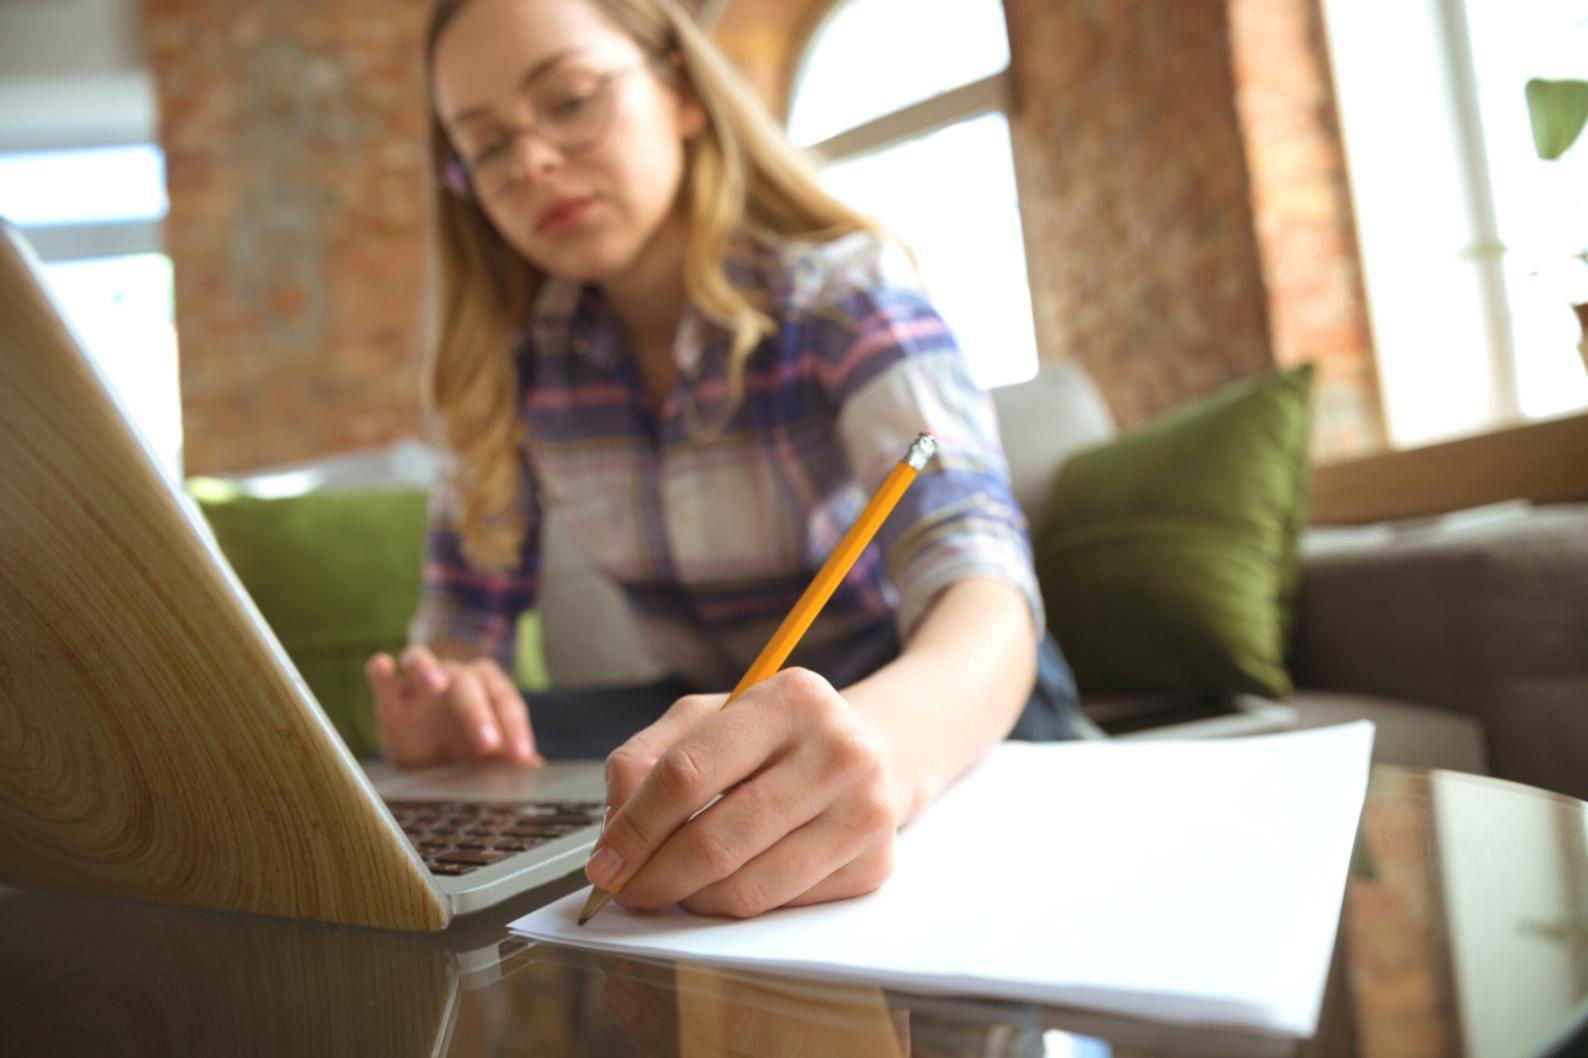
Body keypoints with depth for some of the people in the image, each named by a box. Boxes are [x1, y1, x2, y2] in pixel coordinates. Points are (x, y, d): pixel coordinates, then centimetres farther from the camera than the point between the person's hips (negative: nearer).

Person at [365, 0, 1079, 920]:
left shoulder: (841, 289, -18)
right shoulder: (512, 355, -7)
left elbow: (983, 578, -34)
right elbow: (466, 613, -3)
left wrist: (888, 739, -57)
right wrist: (442, 699, -29)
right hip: (715, 712, 3)